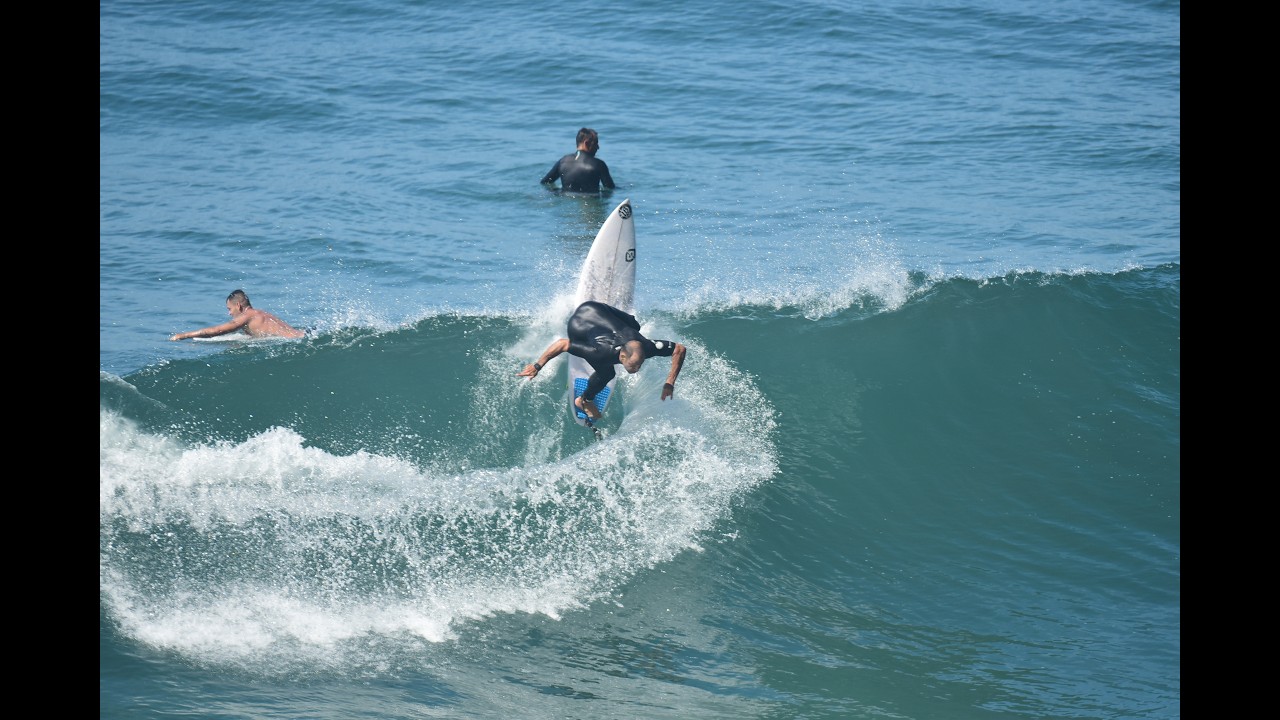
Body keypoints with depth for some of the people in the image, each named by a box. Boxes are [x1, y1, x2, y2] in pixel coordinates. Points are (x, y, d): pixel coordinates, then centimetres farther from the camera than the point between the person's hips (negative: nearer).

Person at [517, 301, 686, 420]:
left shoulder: (646, 347, -32)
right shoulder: (604, 352, -42)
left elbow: (680, 349, -21)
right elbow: (562, 344, -38)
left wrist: (670, 383, -24)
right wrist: (537, 366, -31)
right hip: (579, 323, -5)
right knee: (606, 373, -12)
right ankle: (584, 401, 18)